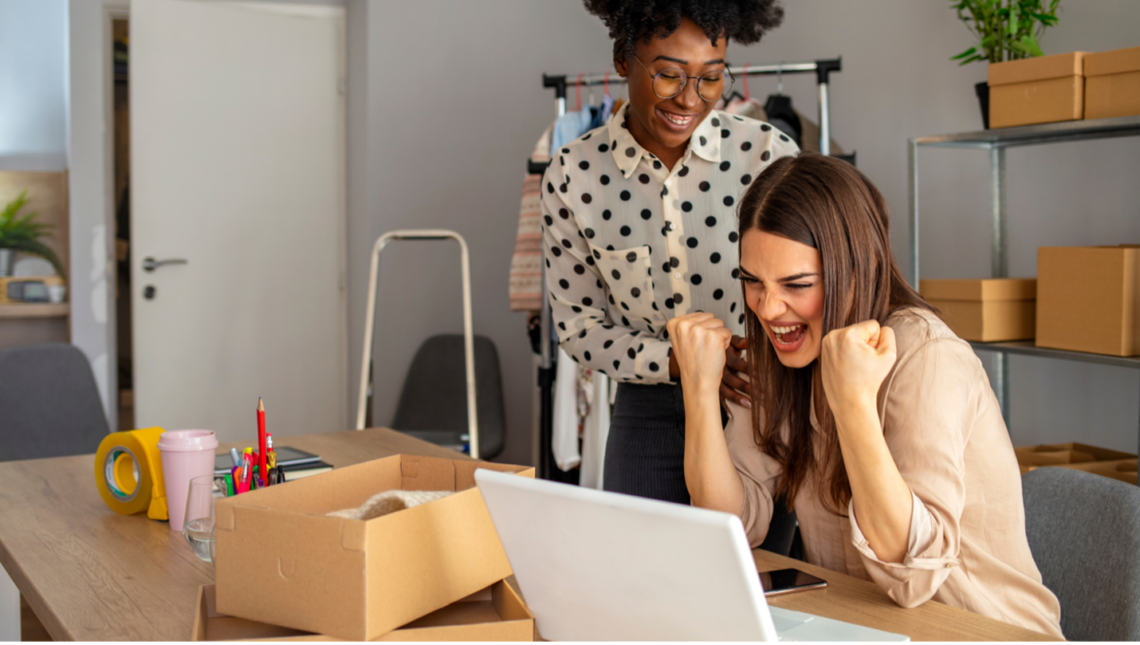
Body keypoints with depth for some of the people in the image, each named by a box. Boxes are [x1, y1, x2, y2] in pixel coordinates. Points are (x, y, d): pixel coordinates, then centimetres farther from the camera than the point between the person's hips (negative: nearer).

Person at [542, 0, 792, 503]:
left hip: (762, 407, 0)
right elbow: (576, 324, -2)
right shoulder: (573, 174, -6)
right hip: (648, 414, 1)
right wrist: (679, 361, -17)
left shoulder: (769, 154, -9)